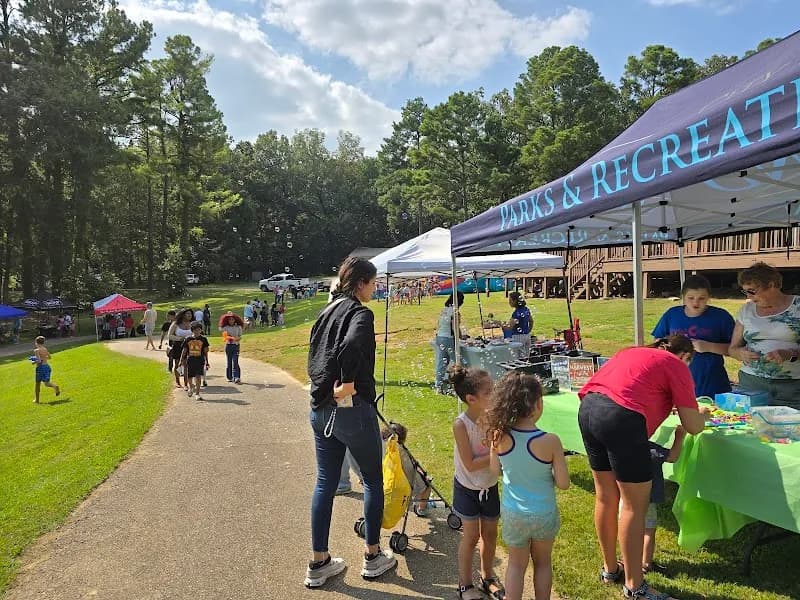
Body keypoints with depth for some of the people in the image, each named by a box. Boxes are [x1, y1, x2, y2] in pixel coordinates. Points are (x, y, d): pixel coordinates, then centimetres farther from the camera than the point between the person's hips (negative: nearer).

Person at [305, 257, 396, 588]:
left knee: (325, 483, 14)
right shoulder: (360, 313, -13)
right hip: (352, 409, -7)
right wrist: (348, 383, -23)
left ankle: (318, 563, 24)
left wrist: (326, 387, 14)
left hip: (320, 408, 8)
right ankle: (373, 557, 25)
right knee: (373, 480, 12)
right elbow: (351, 346, -34)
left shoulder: (328, 311, 12)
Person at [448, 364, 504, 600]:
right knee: (471, 536, 9)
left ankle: (488, 576, 42)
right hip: (467, 488, -4)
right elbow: (470, 465, -26)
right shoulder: (461, 424, -28)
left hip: (490, 486, 4)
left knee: (490, 533, 18)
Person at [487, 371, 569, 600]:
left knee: (516, 564, 21)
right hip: (544, 514, -1)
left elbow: (495, 470, -4)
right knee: (543, 563, 24)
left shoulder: (500, 436, -18)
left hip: (513, 513, 1)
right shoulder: (550, 441, -25)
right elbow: (563, 484, -16)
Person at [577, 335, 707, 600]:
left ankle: (610, 569, 36)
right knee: (635, 506, 7)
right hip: (620, 417, -7)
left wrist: (666, 405, 45)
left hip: (587, 407, 8)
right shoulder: (677, 367, 10)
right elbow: (693, 427, 10)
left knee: (605, 497, 20)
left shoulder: (633, 352, 29)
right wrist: (703, 415, 32)